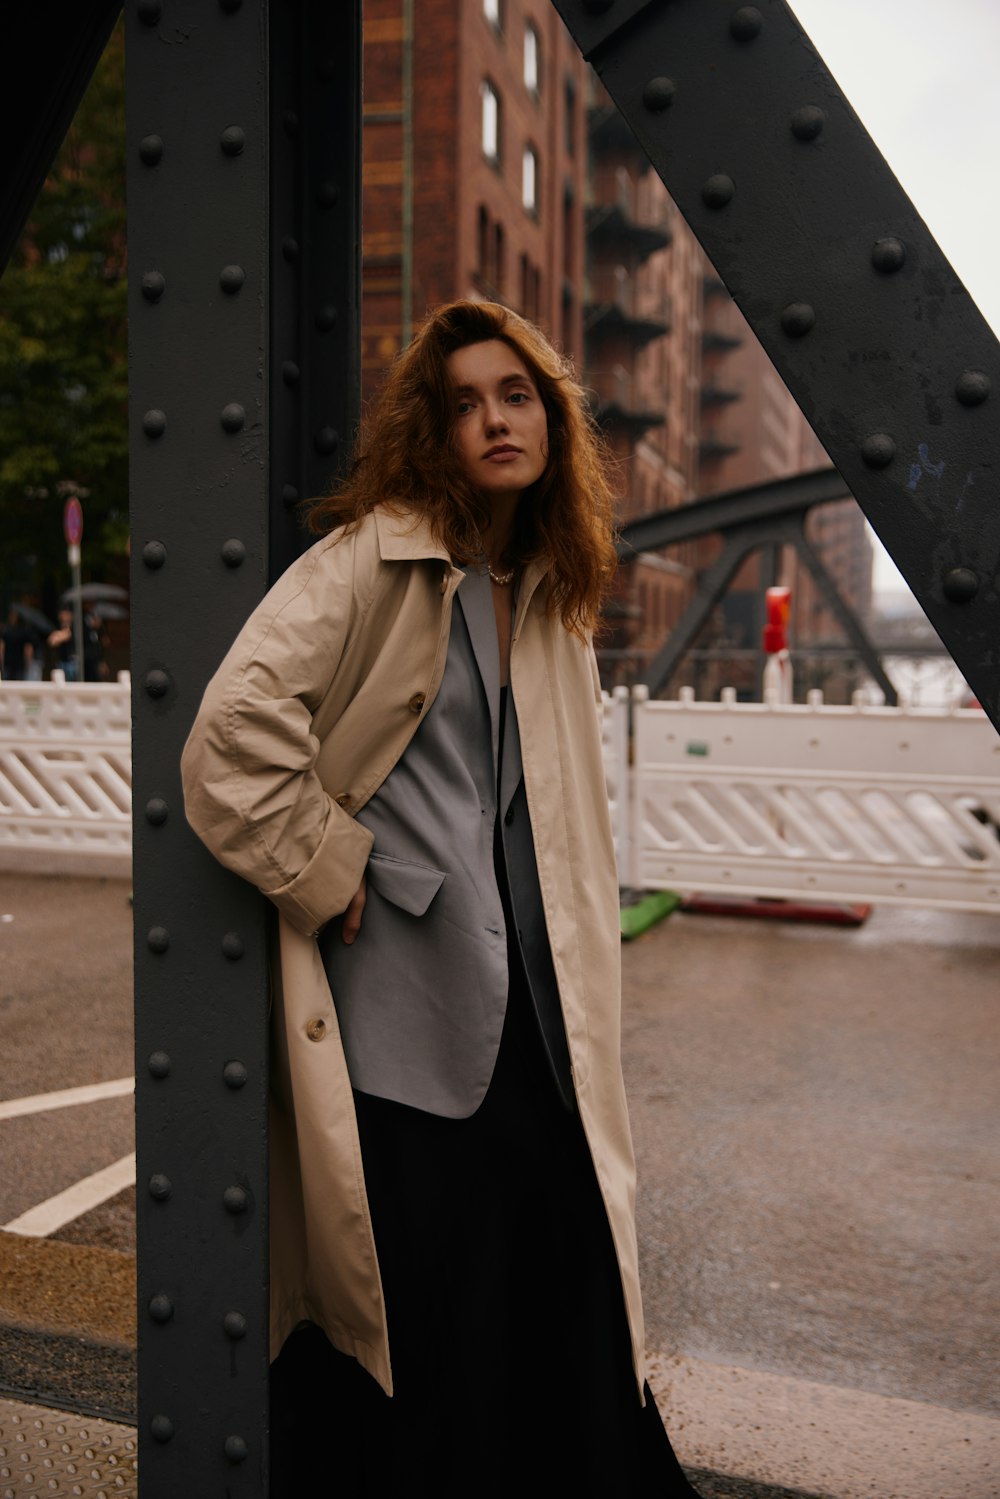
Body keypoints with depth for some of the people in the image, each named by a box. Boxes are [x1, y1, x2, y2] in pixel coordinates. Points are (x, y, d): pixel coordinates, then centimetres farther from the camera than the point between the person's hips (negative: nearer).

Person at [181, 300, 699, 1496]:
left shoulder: (553, 591, 13)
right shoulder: (375, 554, -9)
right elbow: (240, 720, -22)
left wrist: (573, 984, 14)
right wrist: (326, 870, -14)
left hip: (526, 986, 6)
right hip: (403, 989, -6)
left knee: (562, 1264, 13)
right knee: (419, 1296, 6)